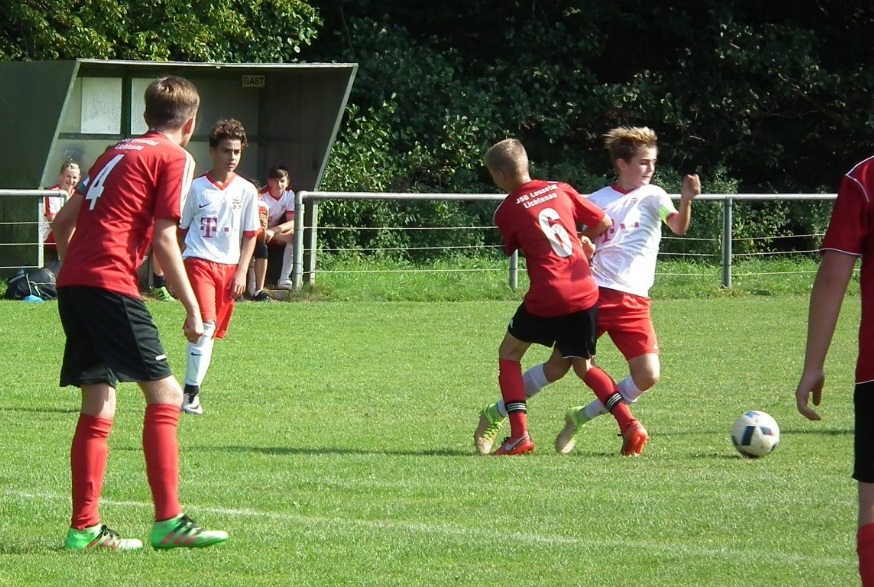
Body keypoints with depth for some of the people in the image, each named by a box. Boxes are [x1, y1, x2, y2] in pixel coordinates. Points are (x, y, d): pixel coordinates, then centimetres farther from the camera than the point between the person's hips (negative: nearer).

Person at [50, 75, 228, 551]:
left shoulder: (116, 153, 23)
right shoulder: (174, 158, 1)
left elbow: (63, 221, 22)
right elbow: (164, 239, -7)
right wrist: (192, 308, -4)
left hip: (72, 281, 8)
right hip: (112, 285, -8)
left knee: (98, 408, 11)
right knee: (164, 393, -5)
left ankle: (84, 527, 9)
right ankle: (168, 521, -10)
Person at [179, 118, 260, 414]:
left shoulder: (246, 191, 6)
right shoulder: (197, 187, 1)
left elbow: (250, 235, 10)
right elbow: (182, 229, 8)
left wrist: (241, 272, 1)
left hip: (229, 266, 3)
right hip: (199, 260, -3)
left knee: (213, 331, 5)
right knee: (205, 324, -18)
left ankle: (192, 388, 15)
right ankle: (191, 391, -16)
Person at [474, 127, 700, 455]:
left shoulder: (652, 197, 3)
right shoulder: (598, 201, 5)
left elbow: (678, 227, -16)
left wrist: (686, 201, -36)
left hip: (634, 302, 1)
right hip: (594, 293, -1)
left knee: (648, 375, -14)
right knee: (557, 367, -1)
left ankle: (580, 418, 5)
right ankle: (495, 415, 17)